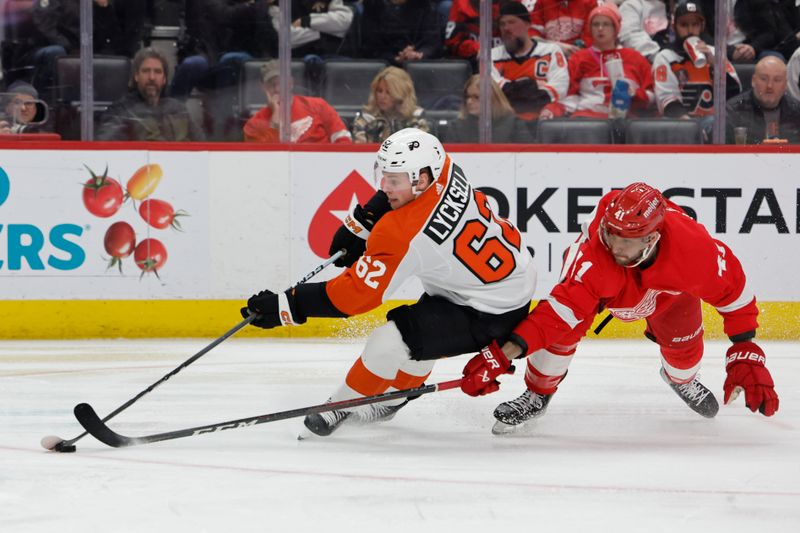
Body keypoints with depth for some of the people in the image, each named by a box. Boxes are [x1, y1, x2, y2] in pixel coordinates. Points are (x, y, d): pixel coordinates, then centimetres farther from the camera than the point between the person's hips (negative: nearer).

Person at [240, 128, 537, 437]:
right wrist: (360, 223, 7)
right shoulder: (442, 168, -12)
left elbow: (355, 294, -25)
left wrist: (284, 306, -21)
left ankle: (343, 406, 9)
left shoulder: (402, 235, -32)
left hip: (492, 313, -9)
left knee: (390, 341, -13)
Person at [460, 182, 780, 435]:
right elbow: (562, 308, -48)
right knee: (564, 326, -22)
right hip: (600, 272, -2)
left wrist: (746, 353, -24)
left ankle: (682, 379, 38)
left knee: (683, 340, 0)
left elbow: (732, 287, -26)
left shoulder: (693, 247, -43)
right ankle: (537, 394, 2)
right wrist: (502, 355, -58)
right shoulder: (595, 248, -46)